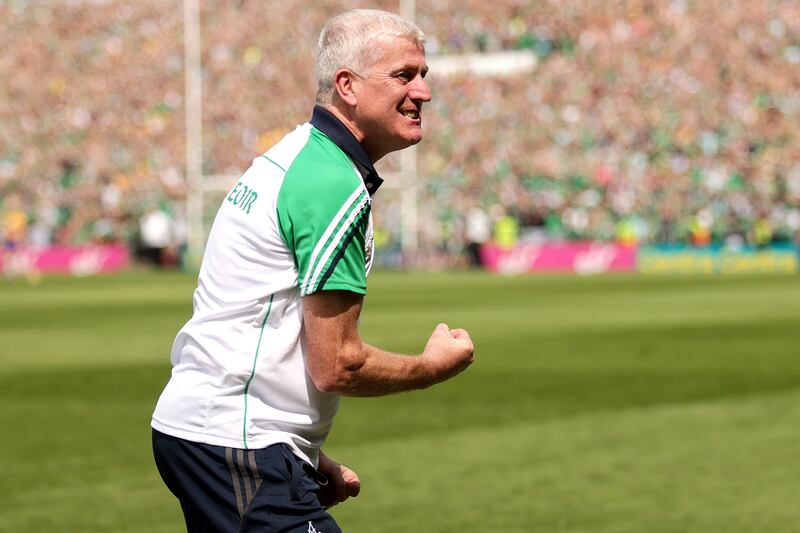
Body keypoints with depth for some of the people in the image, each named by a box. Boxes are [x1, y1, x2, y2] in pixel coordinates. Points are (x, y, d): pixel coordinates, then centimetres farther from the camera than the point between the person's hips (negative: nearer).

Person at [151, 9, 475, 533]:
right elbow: (335, 366, -17)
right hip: (238, 445, -11)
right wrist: (435, 365, 0)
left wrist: (308, 460, 18)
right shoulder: (336, 186, -16)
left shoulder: (288, 159, 16)